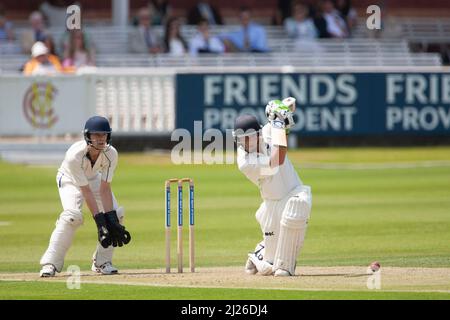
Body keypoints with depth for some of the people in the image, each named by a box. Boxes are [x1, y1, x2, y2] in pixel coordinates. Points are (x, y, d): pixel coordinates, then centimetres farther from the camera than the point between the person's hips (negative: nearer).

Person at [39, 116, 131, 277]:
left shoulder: (110, 154, -26)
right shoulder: (74, 155, -38)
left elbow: (104, 189, -24)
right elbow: (86, 192, -36)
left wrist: (112, 221, -32)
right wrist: (100, 222, -39)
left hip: (94, 178, 5)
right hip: (70, 180, -5)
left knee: (116, 213, -13)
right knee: (73, 215, -30)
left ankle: (102, 262, 1)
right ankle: (50, 263, -24)